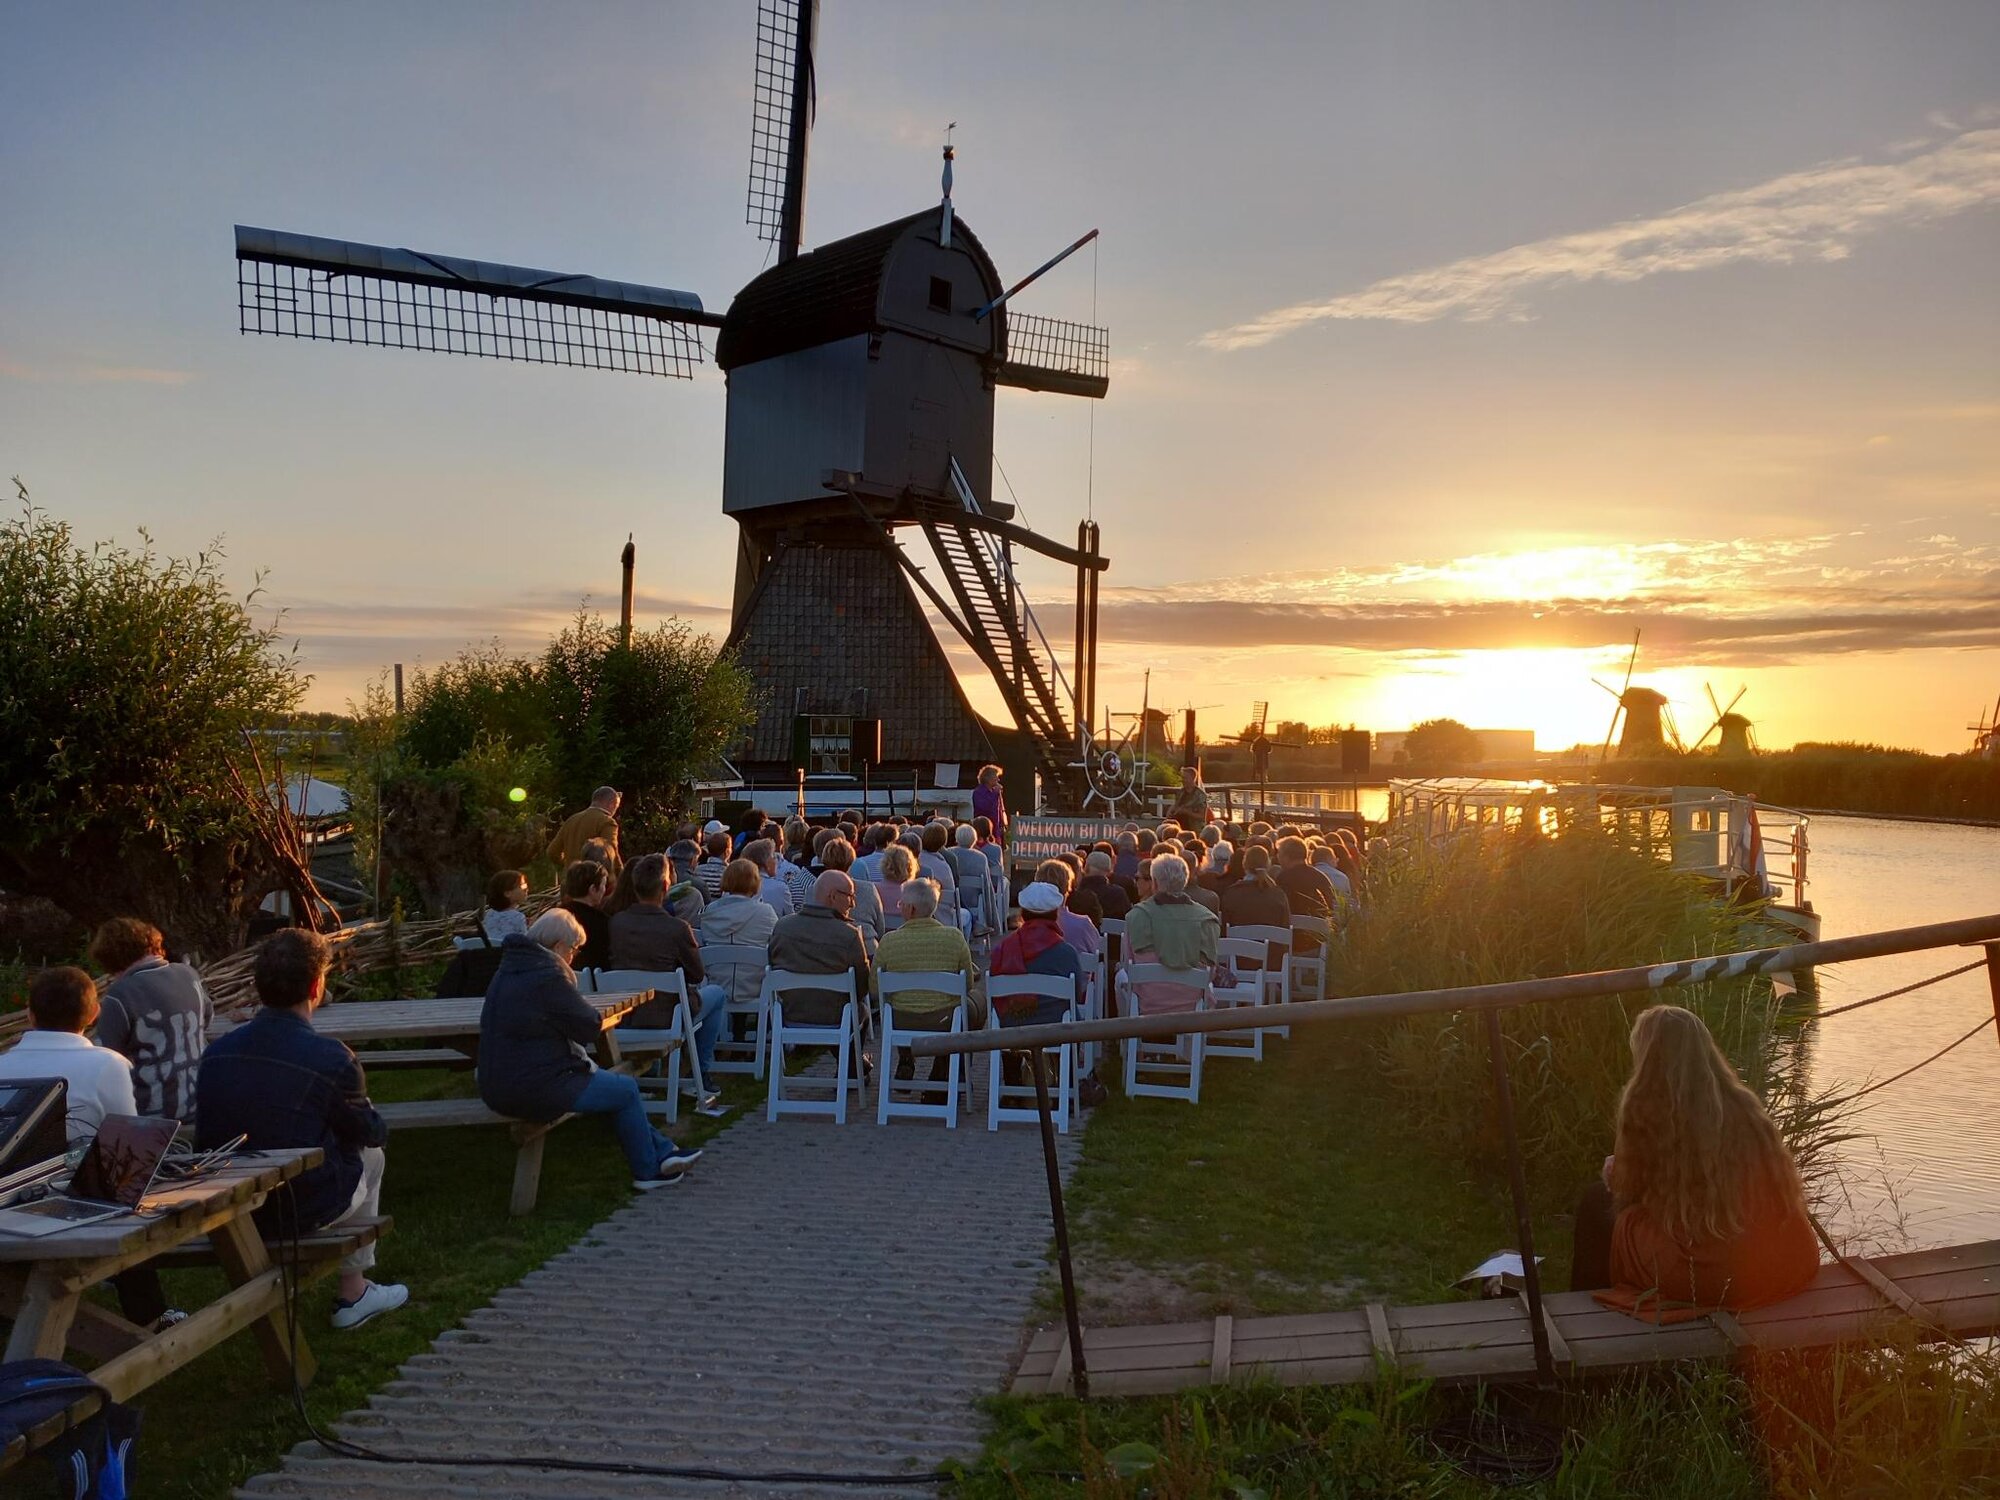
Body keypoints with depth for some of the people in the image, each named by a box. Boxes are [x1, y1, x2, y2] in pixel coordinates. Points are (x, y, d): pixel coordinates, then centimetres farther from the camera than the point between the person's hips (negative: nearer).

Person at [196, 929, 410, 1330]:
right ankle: (353, 1293, 34)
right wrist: (377, 1125, 17)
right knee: (372, 1154, 26)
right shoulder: (331, 1058, -22)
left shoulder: (216, 1053, -8)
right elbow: (372, 1132, -6)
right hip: (307, 1210, -5)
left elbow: (204, 1143, 6)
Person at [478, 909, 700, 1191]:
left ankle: (662, 1151, 27)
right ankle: (647, 1172, 18)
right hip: (533, 1089, -10)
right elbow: (589, 1027, -13)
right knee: (626, 1090, 5)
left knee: (609, 1080, 23)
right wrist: (603, 1020, 9)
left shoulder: (509, 970, 12)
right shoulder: (547, 976, -19)